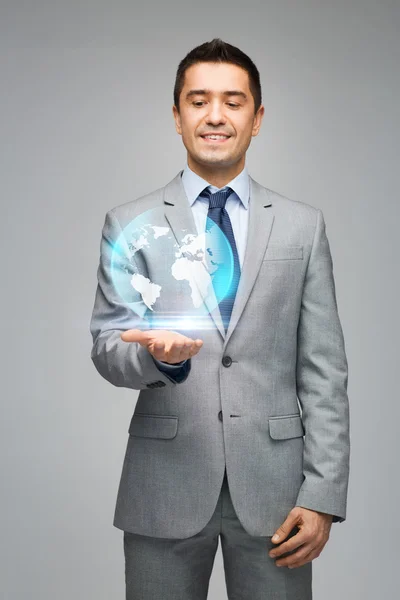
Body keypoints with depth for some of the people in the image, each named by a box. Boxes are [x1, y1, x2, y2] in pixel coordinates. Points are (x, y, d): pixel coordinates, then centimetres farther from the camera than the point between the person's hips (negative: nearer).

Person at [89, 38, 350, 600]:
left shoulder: (303, 225, 4)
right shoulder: (128, 224, 3)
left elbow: (324, 370, 2)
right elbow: (107, 347, 1)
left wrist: (323, 496, -5)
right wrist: (156, 354, -22)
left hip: (272, 486, 1)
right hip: (164, 487, 0)